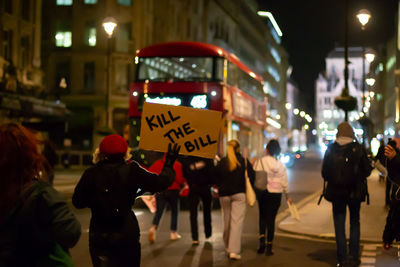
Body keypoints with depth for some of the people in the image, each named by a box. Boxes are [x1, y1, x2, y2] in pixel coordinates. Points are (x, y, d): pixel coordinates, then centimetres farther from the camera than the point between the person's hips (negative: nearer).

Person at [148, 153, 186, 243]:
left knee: (159, 212, 2)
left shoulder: (157, 163, 3)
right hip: (172, 190, -2)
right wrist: (184, 182, 7)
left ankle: (153, 228, -25)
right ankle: (173, 233, 17)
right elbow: (179, 179, -12)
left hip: (159, 191, 2)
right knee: (174, 211, 16)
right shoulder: (177, 165, -6)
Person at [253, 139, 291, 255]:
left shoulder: (260, 162, -7)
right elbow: (284, 182, 7)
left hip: (262, 193, -1)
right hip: (276, 194, 1)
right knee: (271, 218, 6)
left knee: (262, 216, 16)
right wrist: (287, 196, 18)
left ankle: (262, 239, -3)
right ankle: (269, 247, 7)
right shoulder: (281, 165, 2)